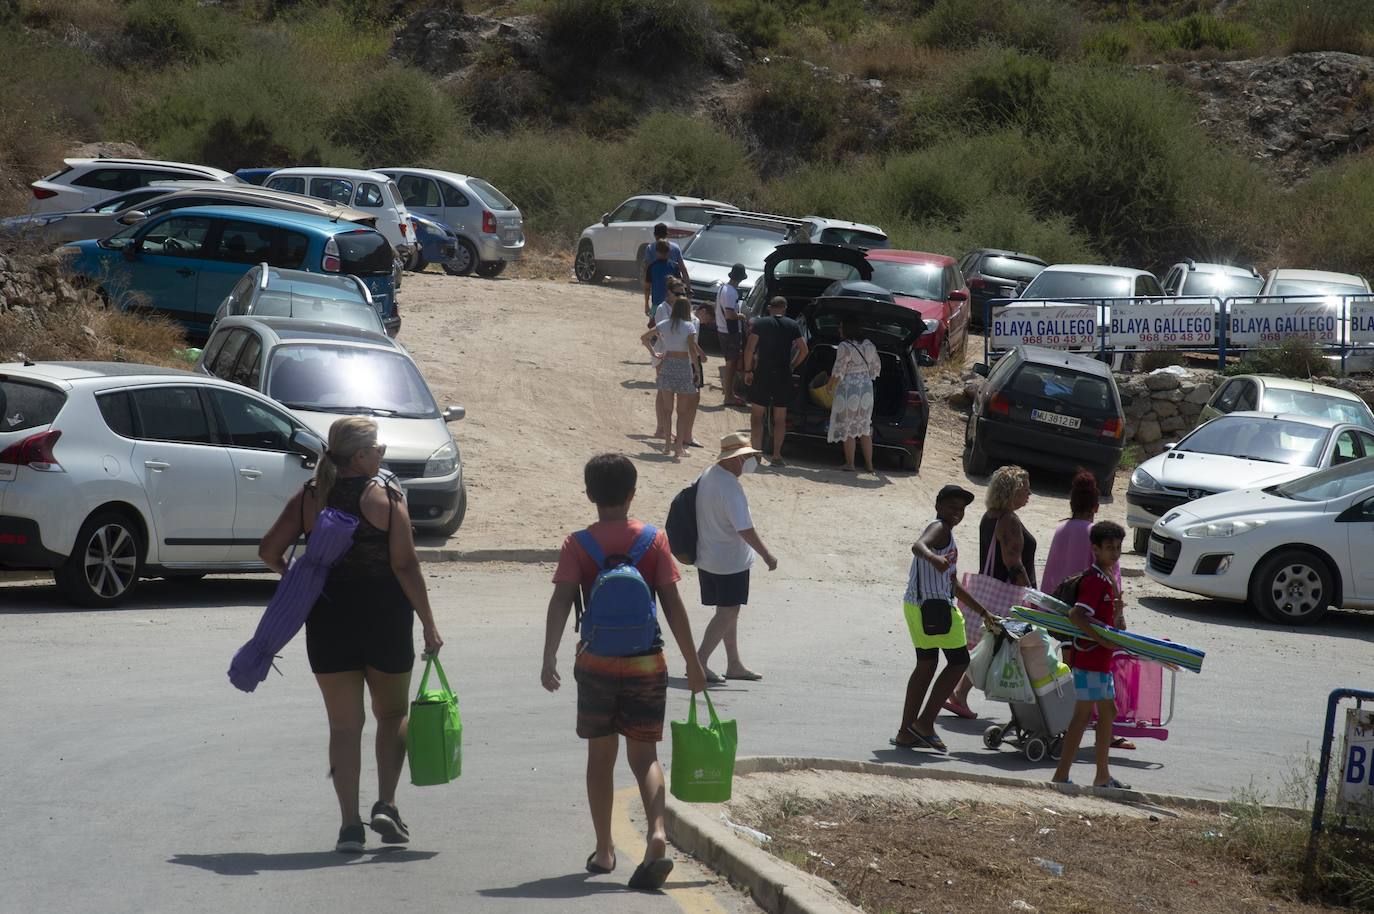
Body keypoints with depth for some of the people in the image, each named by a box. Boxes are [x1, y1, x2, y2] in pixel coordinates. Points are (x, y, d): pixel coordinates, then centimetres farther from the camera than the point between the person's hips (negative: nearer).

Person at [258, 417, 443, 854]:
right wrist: (428, 625, -7)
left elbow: (269, 550, 1)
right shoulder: (386, 496, -9)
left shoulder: (310, 497, 1)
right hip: (384, 618, -2)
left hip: (327, 620, 2)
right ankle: (386, 805, 3)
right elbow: (405, 565, -12)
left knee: (344, 724, 9)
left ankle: (350, 823, 3)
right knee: (392, 713, 17)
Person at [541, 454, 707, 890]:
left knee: (601, 756, 14)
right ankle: (657, 834, -18)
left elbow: (561, 601, -14)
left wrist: (549, 660, -18)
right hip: (647, 664, 0)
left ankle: (604, 850, 19)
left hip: (597, 663, 0)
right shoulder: (654, 540, -1)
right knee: (644, 756, 5)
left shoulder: (578, 545, -3)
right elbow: (673, 604, -3)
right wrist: (692, 662, 2)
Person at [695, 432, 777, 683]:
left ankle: (734, 664, 24)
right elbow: (745, 529, -25)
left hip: (707, 557, 9)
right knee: (727, 614, -1)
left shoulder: (708, 475, 5)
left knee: (729, 612, 17)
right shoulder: (730, 488, -24)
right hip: (730, 562, -9)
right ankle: (699, 661, -2)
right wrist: (766, 555, -17)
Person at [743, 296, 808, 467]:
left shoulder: (760, 323, -2)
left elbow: (750, 349, -8)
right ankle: (776, 456, 8)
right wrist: (792, 366, 10)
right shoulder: (792, 326, 4)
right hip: (784, 376, 2)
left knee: (757, 416, 4)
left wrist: (748, 370, 0)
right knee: (780, 418, 9)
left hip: (762, 374, -2)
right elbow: (803, 350, -1)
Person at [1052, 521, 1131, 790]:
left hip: (1101, 658, 10)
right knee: (1083, 714, -7)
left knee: (1108, 712, 15)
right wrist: (1104, 641, -27)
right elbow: (1076, 615, -28)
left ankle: (1103, 777, 24)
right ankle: (1061, 775, -4)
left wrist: (1117, 615, 0)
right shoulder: (1095, 580, -17)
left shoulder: (1107, 579, 14)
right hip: (1089, 656, -10)